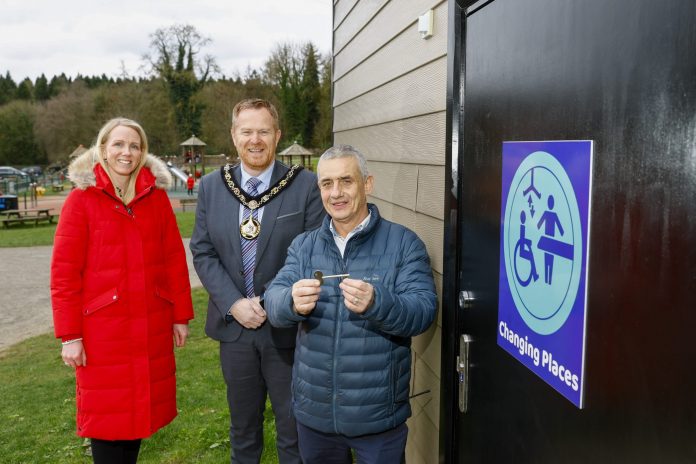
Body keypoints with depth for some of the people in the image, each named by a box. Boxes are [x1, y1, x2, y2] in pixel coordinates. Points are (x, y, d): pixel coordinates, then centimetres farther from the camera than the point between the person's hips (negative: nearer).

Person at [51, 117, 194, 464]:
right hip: (102, 327, -3)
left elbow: (175, 259, 6)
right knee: (107, 414, 6)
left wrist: (181, 315, 5)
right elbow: (64, 271, -6)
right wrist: (70, 335, -8)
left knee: (141, 406, 12)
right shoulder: (81, 199, -4)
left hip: (152, 326, 3)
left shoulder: (157, 196, 5)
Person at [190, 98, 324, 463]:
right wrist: (234, 304, -10)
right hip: (234, 324, 3)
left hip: (288, 328, -2)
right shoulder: (211, 186, 3)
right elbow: (203, 252, 2)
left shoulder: (306, 185, -8)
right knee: (243, 424, 20)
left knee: (294, 426, 12)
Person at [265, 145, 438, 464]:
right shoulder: (303, 245, 4)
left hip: (378, 415, -3)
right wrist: (293, 302, -31)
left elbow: (423, 310, -17)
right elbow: (274, 302, -8)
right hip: (313, 412, 4)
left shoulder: (403, 243, -8)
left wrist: (376, 303, -37)